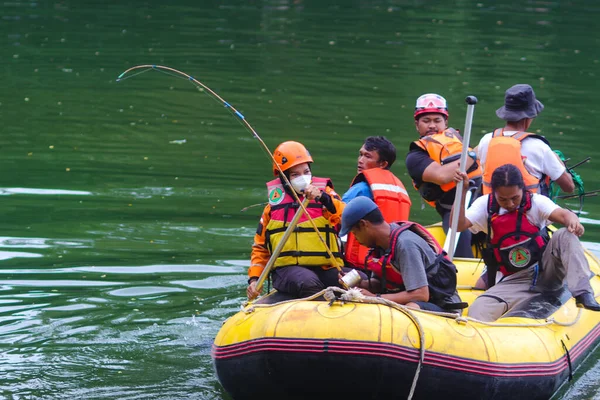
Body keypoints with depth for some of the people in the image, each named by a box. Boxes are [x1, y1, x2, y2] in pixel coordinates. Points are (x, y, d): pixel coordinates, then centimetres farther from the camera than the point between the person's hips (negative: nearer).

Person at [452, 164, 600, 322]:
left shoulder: (536, 202, -3)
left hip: (546, 271, -1)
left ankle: (583, 295, -40)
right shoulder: (485, 205, 3)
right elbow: (458, 225, -9)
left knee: (564, 235, -29)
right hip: (515, 282, 1)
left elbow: (563, 215, -20)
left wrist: (572, 220, -45)